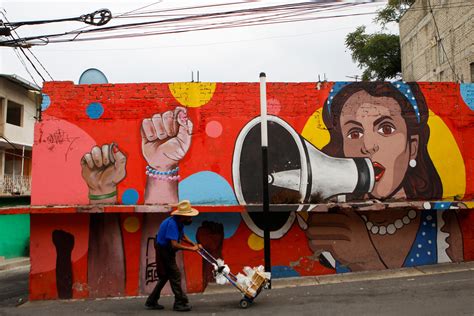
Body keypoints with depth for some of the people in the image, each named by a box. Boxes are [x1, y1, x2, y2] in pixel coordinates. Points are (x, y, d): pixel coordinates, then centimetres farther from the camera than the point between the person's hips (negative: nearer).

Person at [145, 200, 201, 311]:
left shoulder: (179, 222, 0)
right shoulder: (172, 223, -29)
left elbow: (183, 236, 15)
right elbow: (174, 245, -34)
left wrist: (194, 244, 2)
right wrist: (191, 248, -29)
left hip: (167, 250, 10)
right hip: (163, 250, -10)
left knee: (164, 276, 17)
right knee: (175, 275, -7)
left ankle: (151, 302, 26)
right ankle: (180, 302, 2)